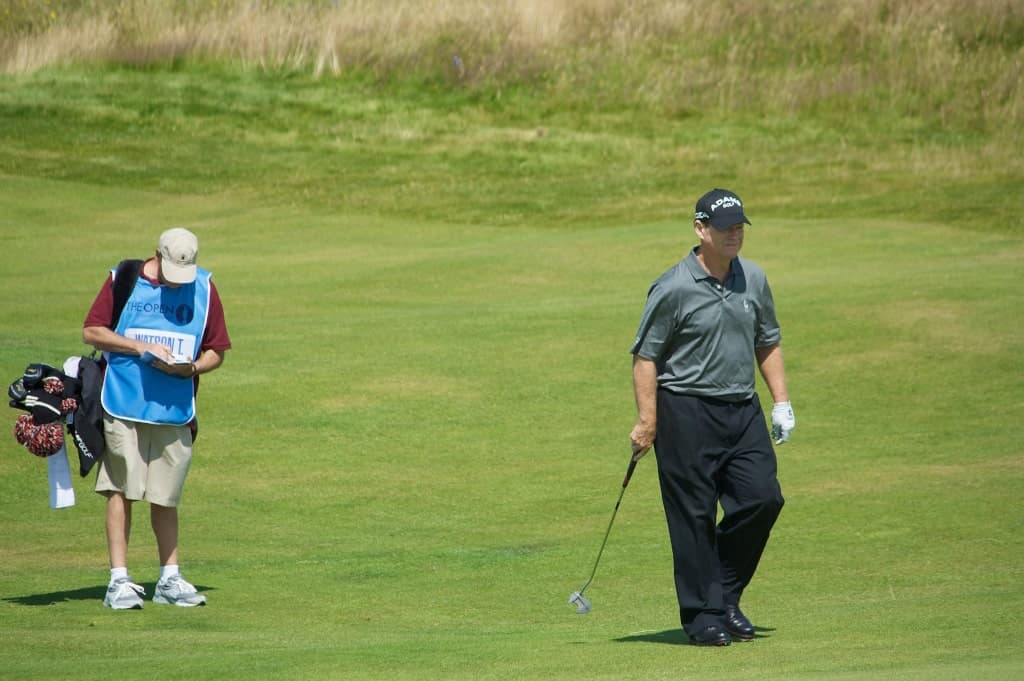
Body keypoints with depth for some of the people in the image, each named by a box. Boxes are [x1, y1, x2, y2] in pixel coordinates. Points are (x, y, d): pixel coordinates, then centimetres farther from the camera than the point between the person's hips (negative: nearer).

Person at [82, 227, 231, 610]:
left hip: (176, 410, 2)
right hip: (123, 406, -2)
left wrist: (190, 367, -11)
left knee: (165, 498, 9)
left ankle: (170, 579, 16)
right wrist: (139, 347, -12)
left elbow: (216, 351, 10)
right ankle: (119, 580, -3)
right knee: (120, 491, -5)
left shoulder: (204, 289, 7)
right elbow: (91, 332, 0)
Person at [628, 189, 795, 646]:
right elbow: (645, 355, -7)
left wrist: (781, 402, 13)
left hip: (743, 409, 6)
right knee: (694, 517, -3)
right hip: (687, 411, -6)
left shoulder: (753, 279, 9)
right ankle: (703, 615, 6)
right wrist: (646, 421, -11)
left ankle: (726, 595, 15)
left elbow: (767, 342, 20)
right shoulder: (673, 289, -10)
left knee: (763, 497, -3)